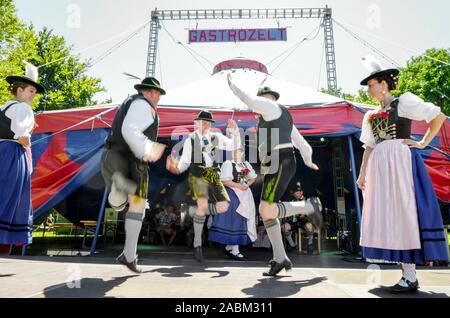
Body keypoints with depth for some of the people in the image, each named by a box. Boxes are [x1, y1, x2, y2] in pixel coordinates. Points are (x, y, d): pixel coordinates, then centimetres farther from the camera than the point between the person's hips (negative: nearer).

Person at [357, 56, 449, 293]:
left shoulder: (404, 102, 3)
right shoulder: (370, 116, 19)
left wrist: (423, 143, -2)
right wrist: (362, 174, 10)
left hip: (401, 161, -6)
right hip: (379, 167, 7)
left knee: (404, 212, -9)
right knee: (385, 217, 5)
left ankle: (411, 277, -4)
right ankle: (405, 271, 14)